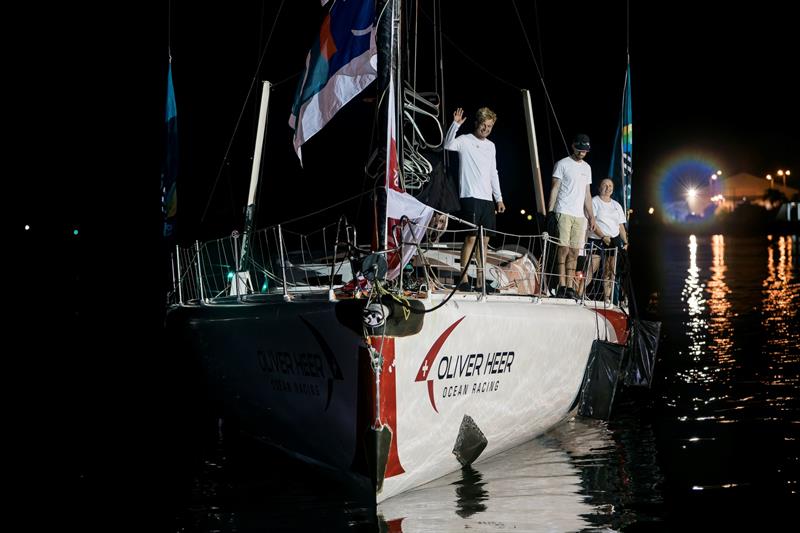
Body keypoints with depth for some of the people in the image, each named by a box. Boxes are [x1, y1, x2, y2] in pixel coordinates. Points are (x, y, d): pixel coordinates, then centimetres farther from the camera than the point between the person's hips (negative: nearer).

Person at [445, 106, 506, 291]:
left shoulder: (490, 146, 19)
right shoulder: (465, 141, -1)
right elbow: (448, 145, -23)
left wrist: (499, 198, 18)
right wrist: (455, 124, -33)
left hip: (487, 199, 7)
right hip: (470, 196, -7)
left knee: (484, 239, 7)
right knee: (471, 237, -11)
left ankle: (481, 280, 12)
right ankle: (463, 279, -8)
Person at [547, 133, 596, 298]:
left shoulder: (587, 168, 18)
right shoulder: (562, 164, 1)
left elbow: (587, 194, 20)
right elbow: (554, 188, -3)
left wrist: (591, 216, 14)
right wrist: (550, 211, -12)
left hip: (580, 215, 6)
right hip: (563, 212, -5)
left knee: (574, 252, 2)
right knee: (564, 249, -10)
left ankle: (570, 287, 3)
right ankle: (561, 286, -10)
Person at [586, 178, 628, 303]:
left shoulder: (616, 205, 19)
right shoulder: (594, 202, 1)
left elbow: (621, 226, 18)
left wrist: (625, 242, 7)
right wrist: (603, 236, -20)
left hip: (614, 240, 5)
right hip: (597, 240, -5)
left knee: (610, 271, -1)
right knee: (592, 268, -16)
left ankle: (607, 298, 0)